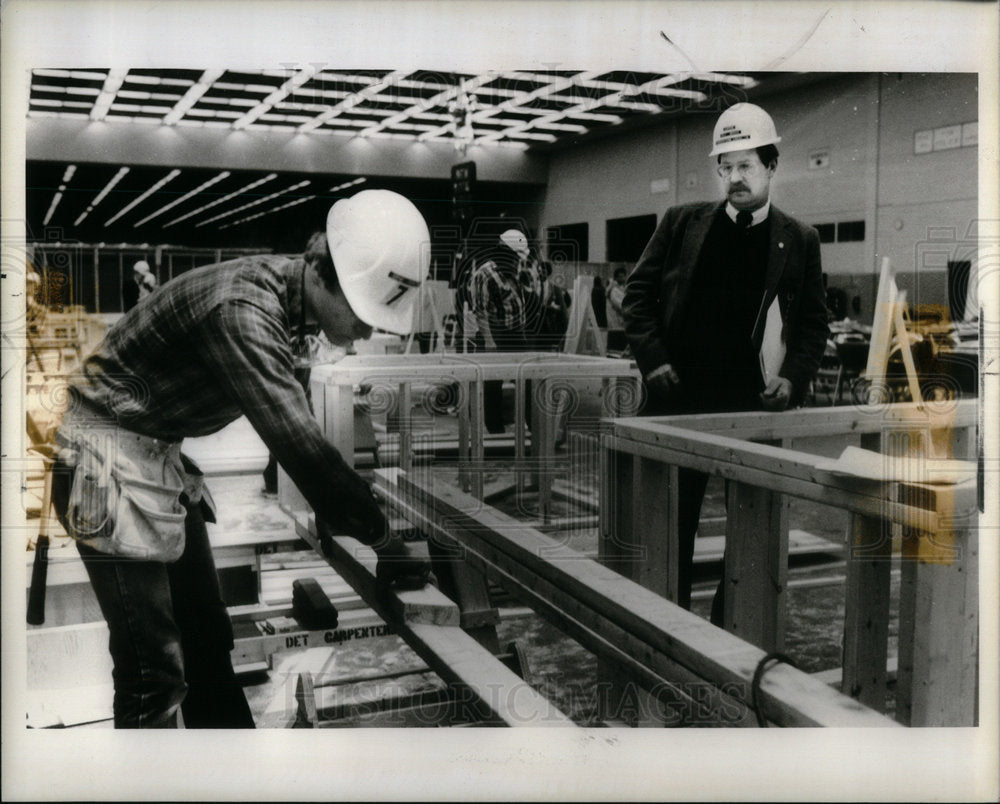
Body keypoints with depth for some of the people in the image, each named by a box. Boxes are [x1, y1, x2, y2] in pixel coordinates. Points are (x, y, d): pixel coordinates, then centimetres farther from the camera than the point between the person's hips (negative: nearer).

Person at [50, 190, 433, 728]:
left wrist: (331, 508, 9)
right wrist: (385, 542, -26)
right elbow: (295, 441, -34)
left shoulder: (292, 298, -2)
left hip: (161, 455, 9)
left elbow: (295, 426, 10)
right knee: (154, 668, -6)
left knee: (207, 640, 15)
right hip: (110, 455, -9)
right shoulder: (241, 310, -31)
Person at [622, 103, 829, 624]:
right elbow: (638, 293, 6)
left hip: (752, 404, 0)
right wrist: (653, 360, -6)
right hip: (679, 397, 0)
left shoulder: (798, 241, 6)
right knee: (672, 522, 8)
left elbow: (813, 323, 9)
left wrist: (793, 378, -7)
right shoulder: (683, 223, 5)